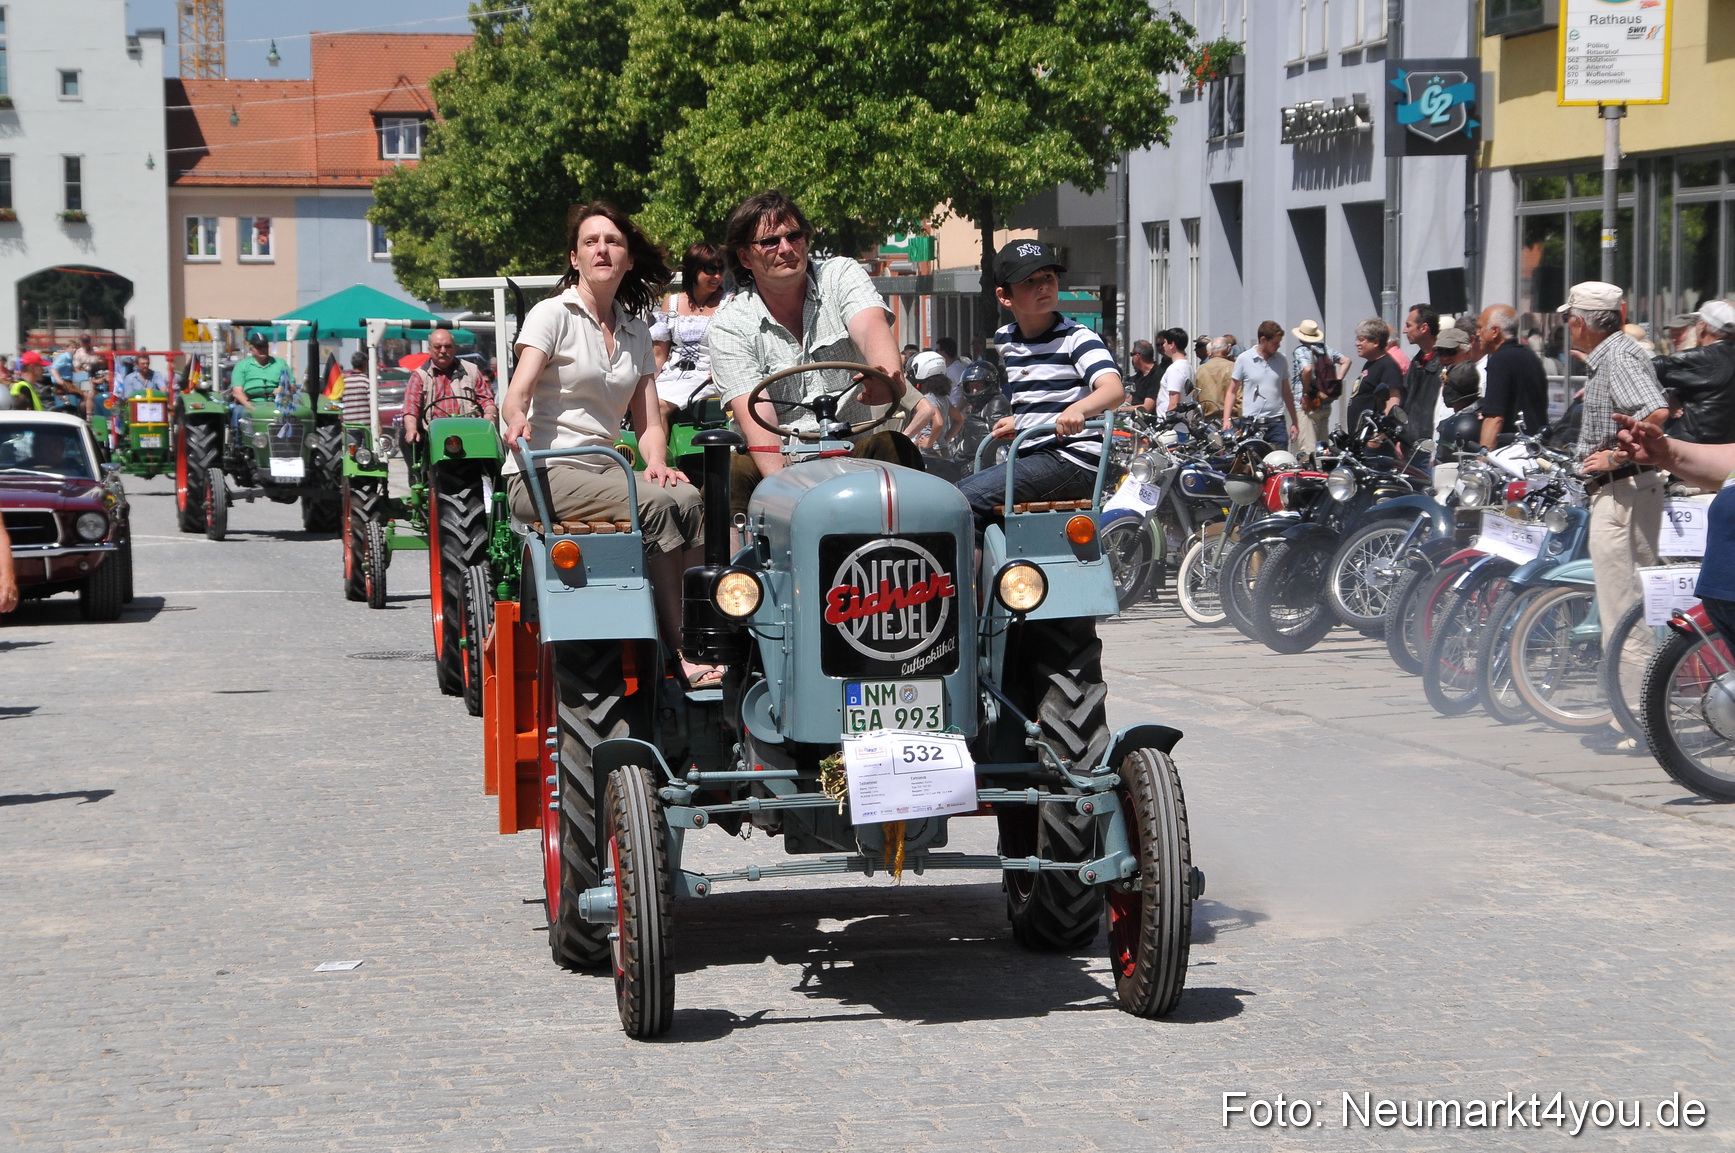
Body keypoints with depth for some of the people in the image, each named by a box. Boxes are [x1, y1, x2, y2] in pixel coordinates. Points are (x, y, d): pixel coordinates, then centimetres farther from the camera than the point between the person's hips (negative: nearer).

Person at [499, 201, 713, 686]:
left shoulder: (636, 332, 16)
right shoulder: (553, 314, -2)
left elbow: (649, 421, 13)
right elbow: (518, 391, -15)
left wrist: (656, 463, -8)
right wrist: (516, 418, -39)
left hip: (601, 469, 6)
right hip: (542, 474, -6)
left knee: (687, 499, -24)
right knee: (656, 506, -30)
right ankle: (680, 654, -31)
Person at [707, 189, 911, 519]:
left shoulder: (840, 275, 3)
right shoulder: (729, 325, -2)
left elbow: (872, 329, -19)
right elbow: (755, 416, -14)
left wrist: (888, 377, -46)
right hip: (782, 459, -1)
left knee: (896, 448, -30)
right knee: (731, 475, -33)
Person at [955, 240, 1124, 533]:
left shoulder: (1076, 338, -9)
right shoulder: (1004, 340, 13)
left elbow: (1114, 390, -27)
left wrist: (1077, 410, -45)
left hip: (1072, 462, -8)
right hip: (1030, 457, 8)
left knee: (964, 499, -21)